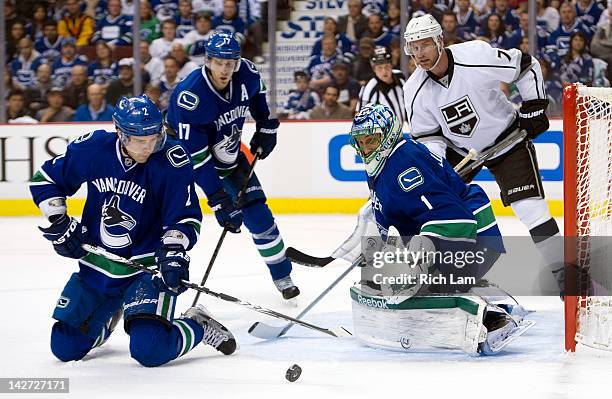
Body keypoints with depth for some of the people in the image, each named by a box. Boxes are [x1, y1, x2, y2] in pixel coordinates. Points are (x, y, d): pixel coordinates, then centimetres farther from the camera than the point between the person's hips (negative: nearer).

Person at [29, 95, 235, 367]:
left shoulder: (172, 161, -18)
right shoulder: (93, 148, -11)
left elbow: (185, 219, -12)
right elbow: (45, 180, 4)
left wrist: (173, 253, -28)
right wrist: (59, 225, -4)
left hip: (147, 267, -4)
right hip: (96, 264, 4)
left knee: (149, 350, -23)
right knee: (65, 347, 8)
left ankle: (198, 326, 8)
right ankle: (110, 314, 40)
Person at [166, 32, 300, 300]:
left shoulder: (246, 73, -21)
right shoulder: (190, 96, -36)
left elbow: (258, 92, 10)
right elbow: (196, 157, -34)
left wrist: (266, 126, 7)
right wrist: (219, 199, -35)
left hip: (228, 154, 5)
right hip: (185, 154, -5)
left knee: (257, 213, 2)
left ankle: (282, 277, 18)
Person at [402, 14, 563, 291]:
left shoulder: (478, 58, -28)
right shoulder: (415, 91, -15)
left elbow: (526, 66, -14)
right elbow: (426, 135, -5)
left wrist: (534, 108, -12)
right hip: (458, 149, 4)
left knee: (530, 206, -15)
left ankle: (561, 270, -7)